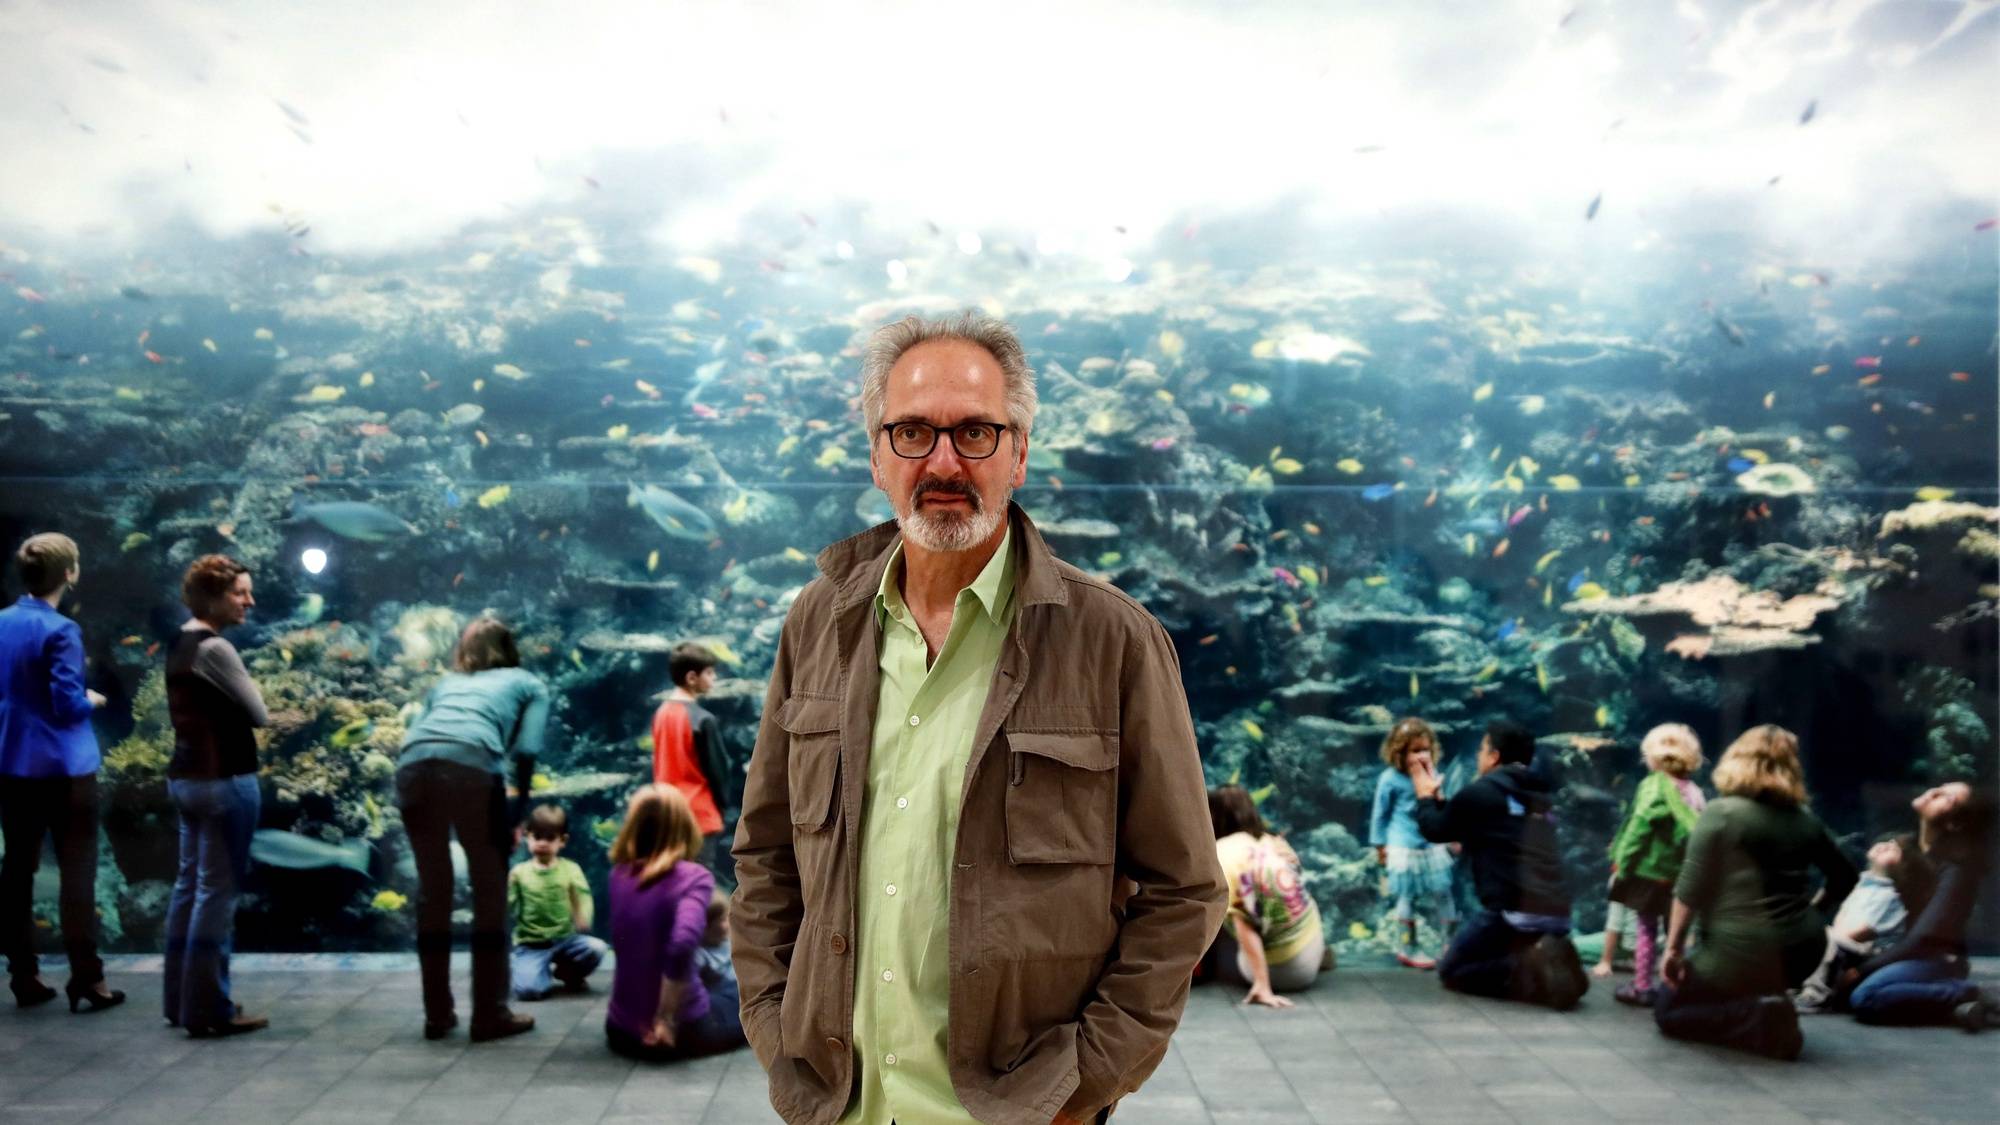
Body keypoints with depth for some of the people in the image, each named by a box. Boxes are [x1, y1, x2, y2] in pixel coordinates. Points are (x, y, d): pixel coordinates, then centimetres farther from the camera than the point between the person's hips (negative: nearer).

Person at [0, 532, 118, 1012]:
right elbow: (68, 705, -17)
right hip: (62, 766, -7)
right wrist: (93, 700, 2)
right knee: (77, 870, -1)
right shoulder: (59, 630, -16)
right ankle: (86, 978, 1)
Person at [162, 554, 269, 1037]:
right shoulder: (215, 648, -16)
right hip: (223, 780, -9)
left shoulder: (179, 644, 11)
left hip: (185, 776, 9)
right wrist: (251, 691, 5)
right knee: (217, 890, -4)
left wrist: (237, 696, 4)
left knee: (189, 883, 14)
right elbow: (261, 716, -13)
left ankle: (181, 999, 22)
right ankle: (208, 1009, 1)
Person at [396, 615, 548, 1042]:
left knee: (432, 891, 17)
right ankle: (490, 1014, 13)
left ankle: (437, 1014, 23)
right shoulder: (529, 684, 26)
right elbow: (526, 751, 8)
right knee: (490, 891, 10)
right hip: (472, 764, -4)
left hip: (413, 766, 4)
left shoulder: (445, 683, 37)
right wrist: (517, 814, 15)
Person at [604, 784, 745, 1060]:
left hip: (622, 1031, 4)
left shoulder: (618, 875, -1)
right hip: (685, 1031, -4)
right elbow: (683, 944, -33)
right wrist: (668, 1020, -24)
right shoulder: (693, 876, -16)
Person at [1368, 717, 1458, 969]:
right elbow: (1380, 814, -3)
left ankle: (1451, 944, 21)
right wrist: (1379, 845, 0)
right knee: (1406, 897, 3)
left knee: (1443, 892, 8)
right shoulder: (1391, 779, -12)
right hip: (1403, 849, -5)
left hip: (1432, 846, 5)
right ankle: (1409, 949, 14)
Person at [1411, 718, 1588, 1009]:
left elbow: (1435, 830, 11)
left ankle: (1529, 970, -15)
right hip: (1557, 915, 7)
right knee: (1491, 955, 29)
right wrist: (1440, 799, 40)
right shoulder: (1540, 796, 21)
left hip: (1512, 911, -7)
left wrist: (1425, 797, 30)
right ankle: (1547, 963, -1)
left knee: (1452, 970, 8)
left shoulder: (1480, 791, -2)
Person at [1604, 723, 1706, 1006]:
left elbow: (1638, 828, -13)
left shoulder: (1653, 786, -9)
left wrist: (1622, 864, -8)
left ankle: (1642, 987, 7)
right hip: (1680, 874, 4)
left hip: (1648, 869, -4)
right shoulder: (1695, 793, 5)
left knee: (1645, 929, 4)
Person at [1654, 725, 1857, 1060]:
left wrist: (1674, 948, -6)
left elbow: (1690, 889, -13)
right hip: (1799, 956, 6)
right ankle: (1767, 1000, 12)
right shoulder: (1805, 819, 6)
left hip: (1738, 957, -6)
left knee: (1666, 1010, 12)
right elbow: (1844, 879, 18)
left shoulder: (1720, 812, -9)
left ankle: (1755, 1017, -10)